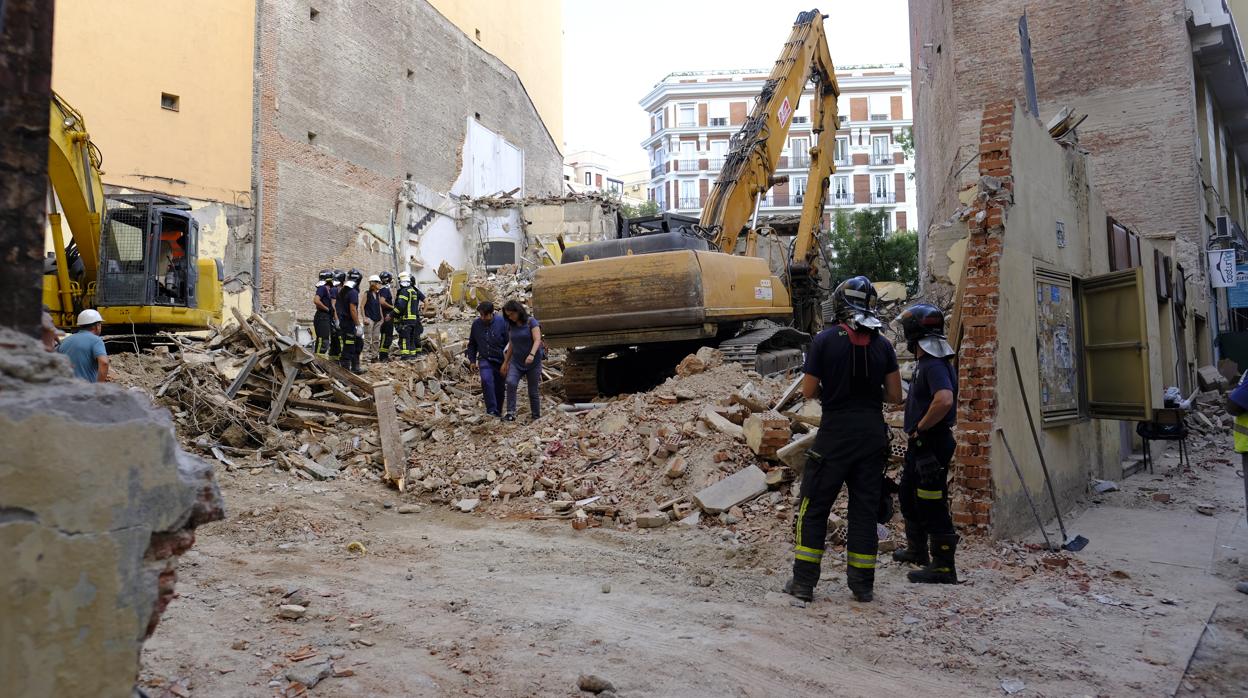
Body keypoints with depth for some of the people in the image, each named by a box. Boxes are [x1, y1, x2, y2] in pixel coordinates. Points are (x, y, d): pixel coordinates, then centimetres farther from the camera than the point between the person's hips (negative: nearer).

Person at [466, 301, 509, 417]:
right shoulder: (476, 324, 0)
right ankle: (491, 410, -22)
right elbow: (472, 344, 14)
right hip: (484, 359, 1)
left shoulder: (502, 322, -10)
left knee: (499, 387, 7)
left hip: (500, 360, -1)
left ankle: (498, 412, 25)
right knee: (486, 380, -24)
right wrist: (472, 360, 10)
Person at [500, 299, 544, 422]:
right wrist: (505, 362, 15)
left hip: (533, 362, -4)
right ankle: (510, 413, -22)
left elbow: (537, 340, -19)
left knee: (533, 391, 1)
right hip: (516, 362, 4)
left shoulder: (531, 322, -9)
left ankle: (536, 417, 17)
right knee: (511, 383, -22)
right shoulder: (511, 325, 7)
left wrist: (532, 355, -35)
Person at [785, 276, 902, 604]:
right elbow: (895, 396, 3)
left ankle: (804, 581, 6)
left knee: (814, 508, 5)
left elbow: (808, 391, -7)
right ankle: (862, 584, 16)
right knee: (865, 509, 12)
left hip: (835, 433, -3)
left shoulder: (825, 340, -8)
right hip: (873, 435, 4)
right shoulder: (882, 345, 2)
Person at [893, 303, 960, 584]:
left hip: (932, 445, -11)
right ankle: (917, 550, 39)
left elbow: (944, 401, -36)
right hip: (919, 445, 11)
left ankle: (943, 567, 6)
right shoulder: (925, 364, 13)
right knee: (909, 498, 23)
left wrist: (919, 428, -24)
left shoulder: (935, 366, -20)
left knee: (932, 506, -4)